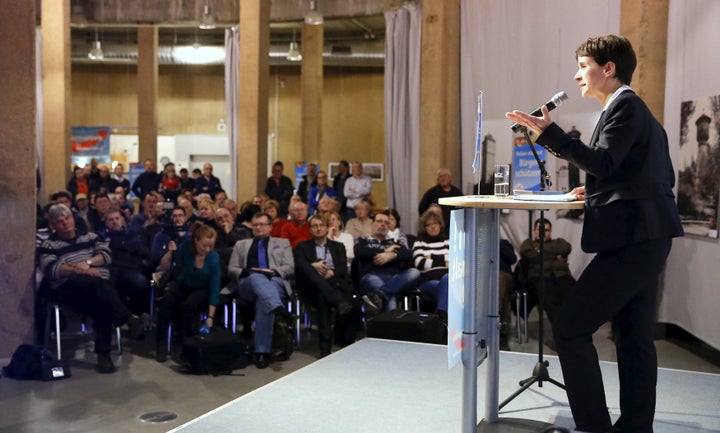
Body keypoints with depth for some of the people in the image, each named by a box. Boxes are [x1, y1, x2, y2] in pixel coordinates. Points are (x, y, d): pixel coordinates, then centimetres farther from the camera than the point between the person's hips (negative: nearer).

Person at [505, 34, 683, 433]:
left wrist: (549, 133, -25)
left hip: (630, 239, -11)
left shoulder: (625, 106, -7)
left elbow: (602, 162, -22)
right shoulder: (638, 111, 23)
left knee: (569, 327, -7)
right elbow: (660, 178, 23)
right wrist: (598, 190, 18)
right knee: (634, 337, 12)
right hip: (647, 236, 11)